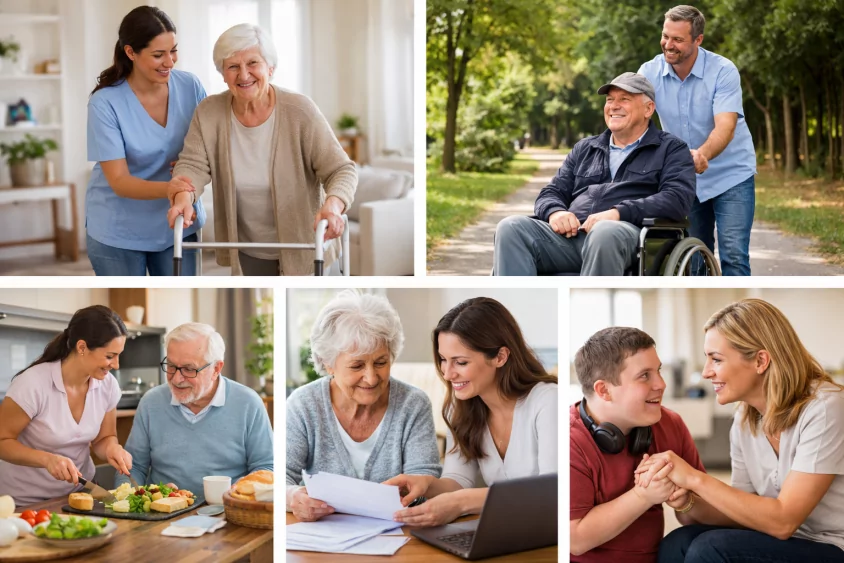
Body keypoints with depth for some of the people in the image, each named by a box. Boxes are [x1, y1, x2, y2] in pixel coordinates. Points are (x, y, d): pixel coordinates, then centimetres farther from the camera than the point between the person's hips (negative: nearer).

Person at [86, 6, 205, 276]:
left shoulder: (190, 86, -8)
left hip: (176, 224, 3)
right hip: (118, 231, -3)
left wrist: (189, 186, -19)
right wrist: (167, 189, -40)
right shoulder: (105, 103, -19)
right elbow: (119, 181, -20)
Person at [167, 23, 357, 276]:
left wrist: (333, 205, -40)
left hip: (305, 249, -3)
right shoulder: (208, 113, -8)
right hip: (248, 253, 3)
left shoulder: (300, 111, -17)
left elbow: (341, 170, -18)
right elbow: (193, 165, -10)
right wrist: (183, 197, -34)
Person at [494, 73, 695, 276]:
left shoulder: (671, 149, 15)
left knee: (604, 233, -41)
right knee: (511, 228, -24)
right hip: (570, 235, 5)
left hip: (626, 234, -4)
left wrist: (618, 212, -17)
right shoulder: (585, 148, 30)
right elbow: (552, 192, 24)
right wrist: (555, 212, -3)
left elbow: (677, 198, -3)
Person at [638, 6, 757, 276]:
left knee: (733, 255, -13)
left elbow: (725, 127, -28)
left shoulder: (723, 71, -17)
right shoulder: (650, 72, -8)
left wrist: (703, 154, -49)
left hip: (731, 175, -3)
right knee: (695, 258, 9)